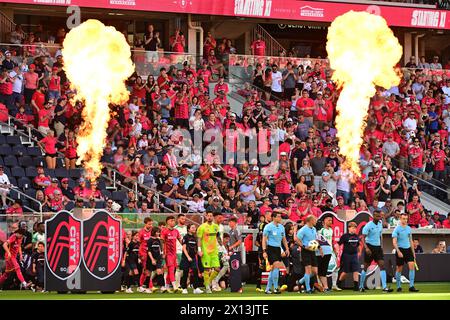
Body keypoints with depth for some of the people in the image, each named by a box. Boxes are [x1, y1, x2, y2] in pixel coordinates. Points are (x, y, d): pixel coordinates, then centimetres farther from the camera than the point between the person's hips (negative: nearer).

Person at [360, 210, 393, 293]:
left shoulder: (380, 223, 6)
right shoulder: (368, 225, -14)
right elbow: (363, 237, -18)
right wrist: (366, 247, -30)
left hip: (378, 247, 5)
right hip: (370, 247, -5)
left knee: (382, 265, -7)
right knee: (366, 267, 3)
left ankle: (384, 287, -13)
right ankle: (361, 286, 19)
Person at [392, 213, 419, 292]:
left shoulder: (409, 228, 10)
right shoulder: (397, 229, -7)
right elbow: (394, 242, -12)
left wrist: (413, 252, 16)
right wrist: (398, 251, -22)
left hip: (408, 249, 4)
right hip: (400, 250, -4)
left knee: (412, 266, -10)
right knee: (399, 268, 3)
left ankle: (411, 286, -10)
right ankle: (399, 287, 15)